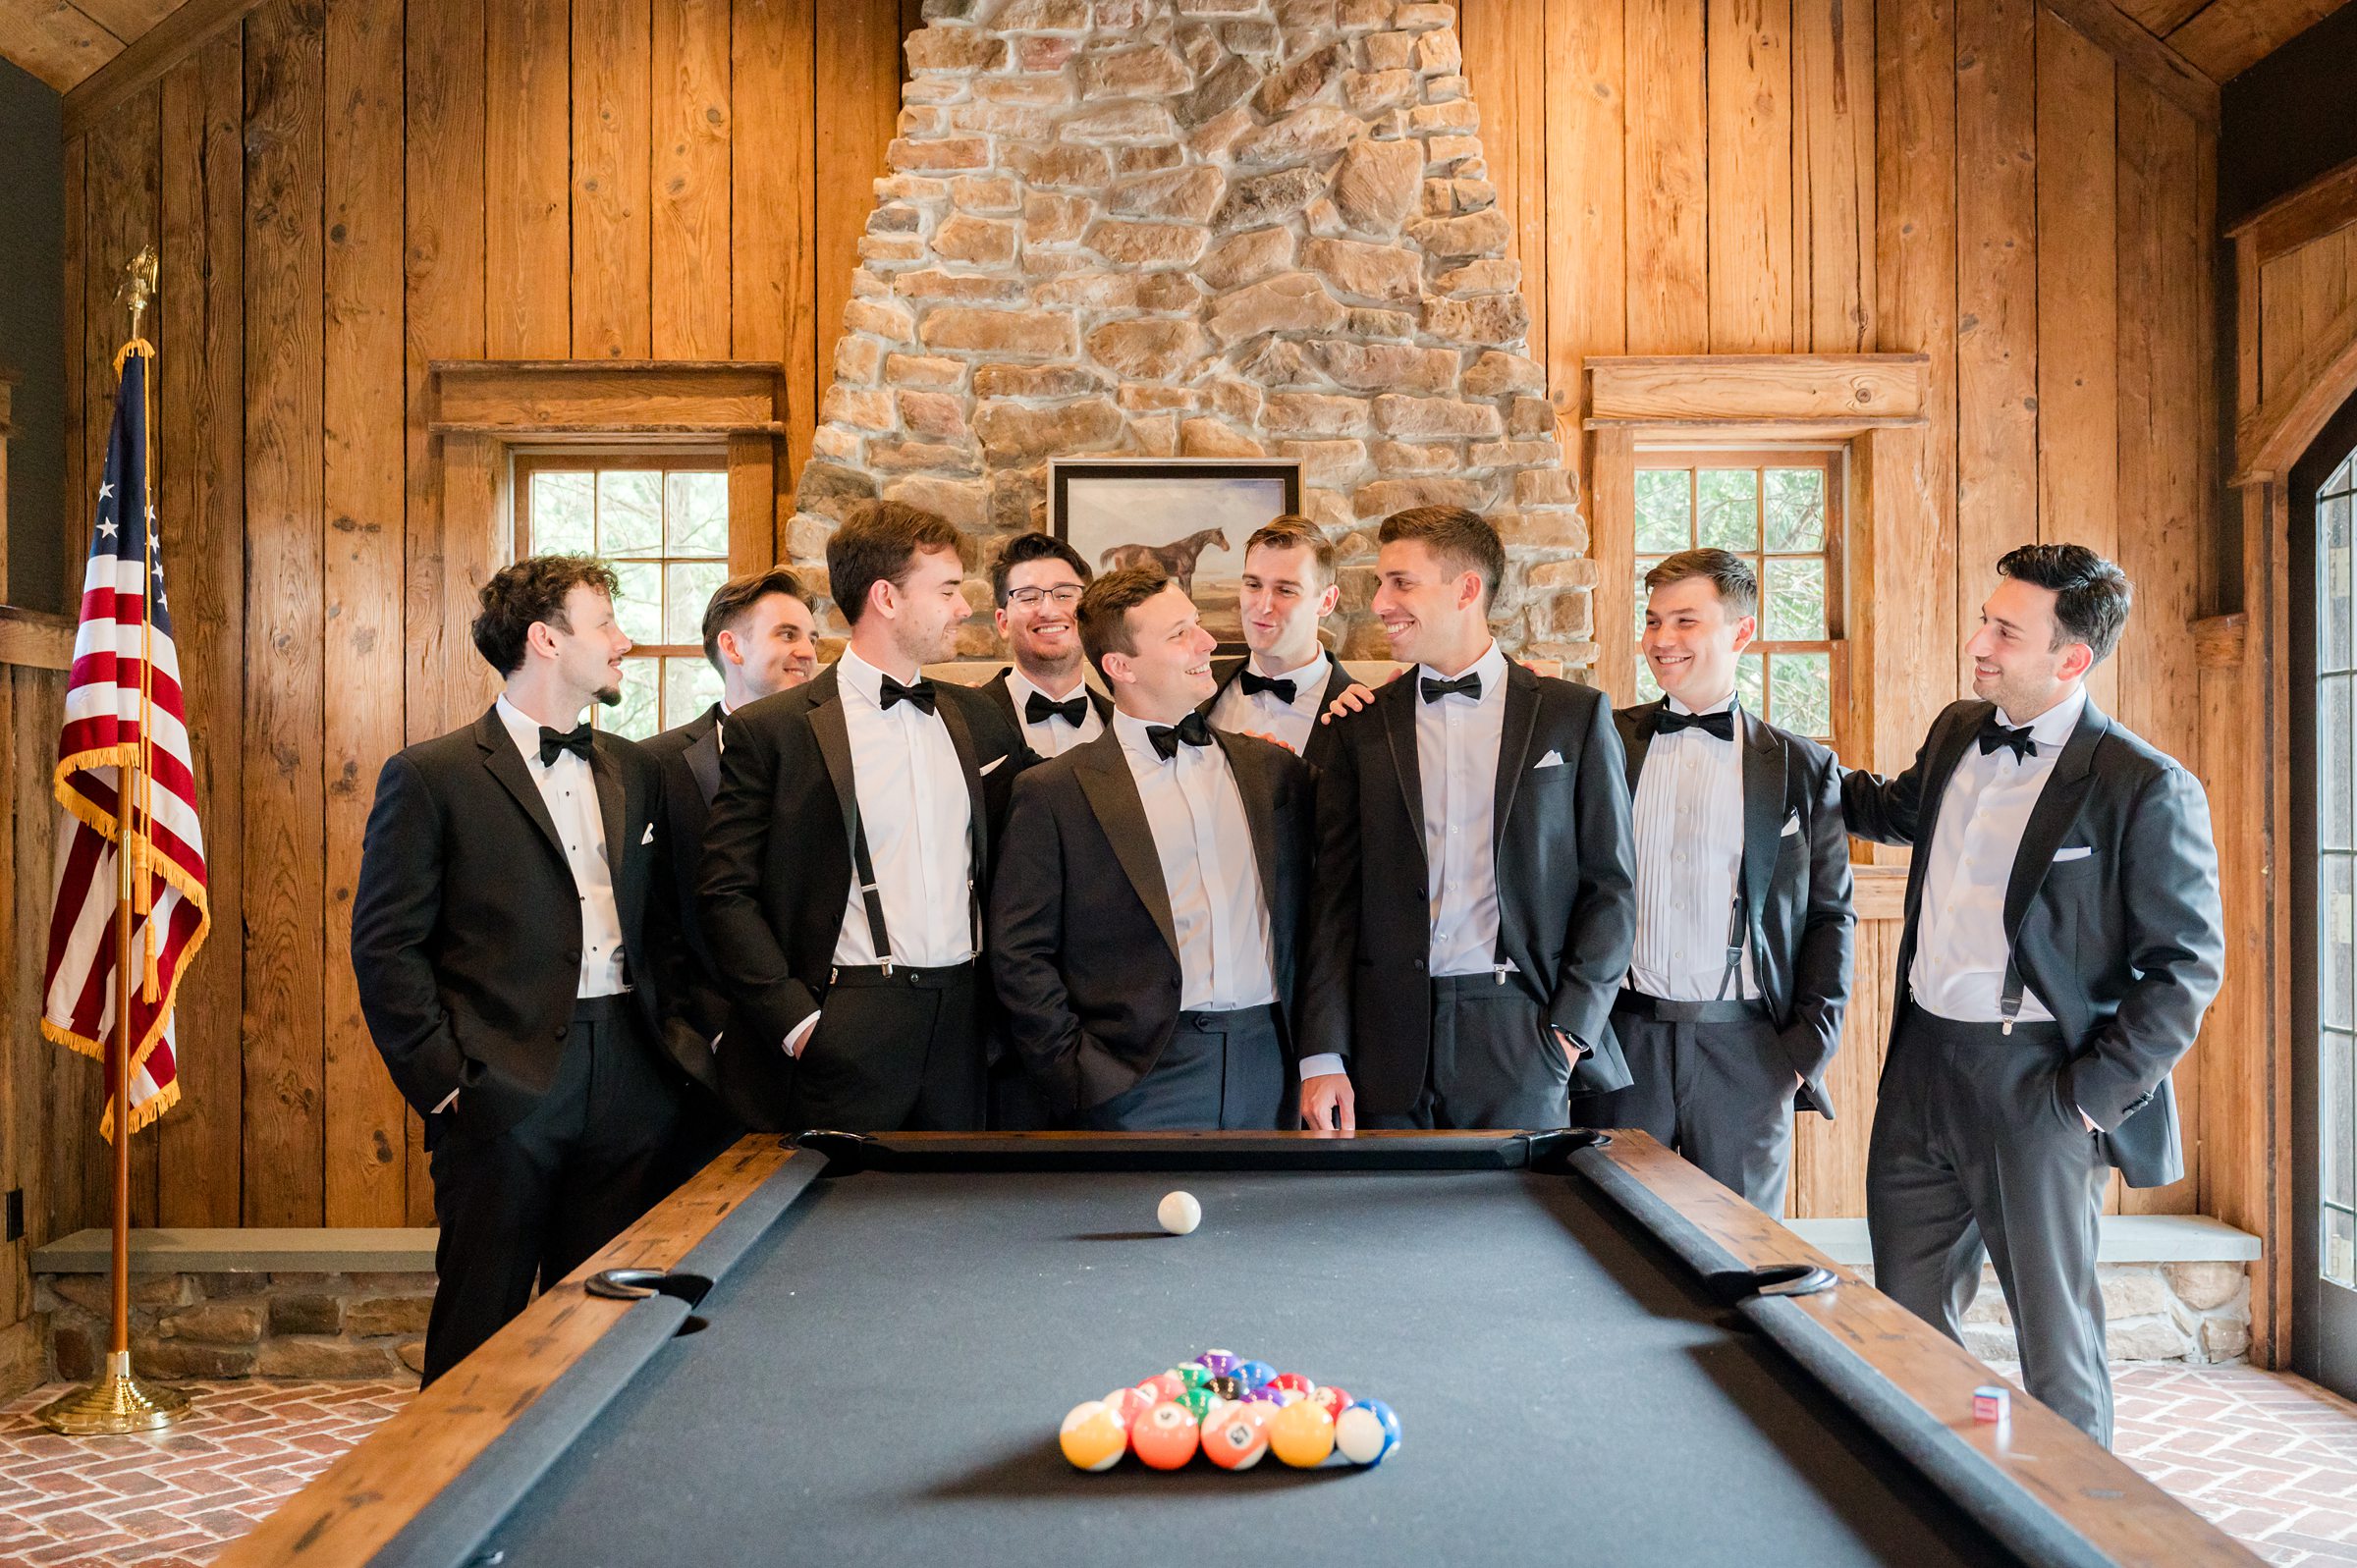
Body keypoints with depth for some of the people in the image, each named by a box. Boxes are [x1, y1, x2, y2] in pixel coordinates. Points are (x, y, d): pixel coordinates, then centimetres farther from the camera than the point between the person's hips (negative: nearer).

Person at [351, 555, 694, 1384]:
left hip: (627, 1089, 5)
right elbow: (386, 948, -5)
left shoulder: (635, 771, 14)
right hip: (504, 1092, -5)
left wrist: (667, 1047, 8)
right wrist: (443, 1077, -9)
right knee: (481, 1328, 3)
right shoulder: (431, 776, -3)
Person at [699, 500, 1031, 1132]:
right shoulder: (769, 730, -3)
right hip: (849, 1028, -4)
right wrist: (796, 1022, -11)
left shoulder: (978, 718, 13)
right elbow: (728, 895, -5)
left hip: (962, 1025, 5)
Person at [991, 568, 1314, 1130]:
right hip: (1143, 1084, -3)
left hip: (1267, 1076, 4)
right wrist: (1079, 1077, -7)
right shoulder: (1053, 792, -1)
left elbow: (1309, 910, 16)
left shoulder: (1275, 769, 11)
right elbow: (1019, 955, -3)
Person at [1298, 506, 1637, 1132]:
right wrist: (1323, 1057, -1)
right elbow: (1335, 900, 5)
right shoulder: (1361, 728, 8)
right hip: (1390, 1040, 2)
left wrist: (1571, 1031, -5)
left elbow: (1611, 888, 3)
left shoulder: (1574, 715, 4)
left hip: (1521, 1034, -1)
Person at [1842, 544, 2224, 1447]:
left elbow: (2187, 966, -11)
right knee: (1904, 1319, 17)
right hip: (1920, 1064, 7)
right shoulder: (1957, 735, 8)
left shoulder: (2147, 789, -13)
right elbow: (1896, 809, 30)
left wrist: (2093, 1095, -14)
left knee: (2054, 1338, 7)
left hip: (2035, 1083, -7)